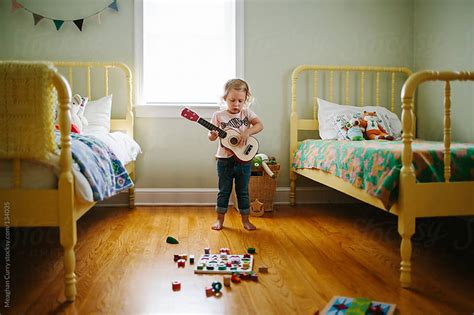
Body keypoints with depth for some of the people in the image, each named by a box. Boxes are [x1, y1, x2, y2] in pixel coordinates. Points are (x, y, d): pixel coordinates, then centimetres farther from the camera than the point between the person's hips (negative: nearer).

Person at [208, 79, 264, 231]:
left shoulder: (247, 113, 1)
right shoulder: (219, 115, -3)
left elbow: (260, 125, -10)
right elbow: (212, 136, -5)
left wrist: (247, 132, -25)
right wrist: (212, 135, -28)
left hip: (244, 159, 1)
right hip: (225, 160, -1)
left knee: (243, 191, 11)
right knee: (224, 191, 9)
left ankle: (245, 220, 23)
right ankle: (220, 219, 22)